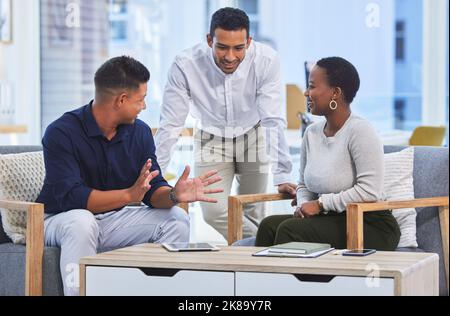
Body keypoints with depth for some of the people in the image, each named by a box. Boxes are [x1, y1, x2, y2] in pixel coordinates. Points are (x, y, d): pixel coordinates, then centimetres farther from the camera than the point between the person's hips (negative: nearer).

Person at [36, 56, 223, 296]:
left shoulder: (140, 132, 1)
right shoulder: (62, 133, -19)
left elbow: (153, 189, -3)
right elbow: (70, 197, -28)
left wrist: (174, 195, -28)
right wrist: (129, 194, -39)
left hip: (114, 221, 6)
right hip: (62, 220, -6)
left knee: (176, 218, -10)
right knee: (82, 221, -39)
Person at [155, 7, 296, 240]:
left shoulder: (266, 61, -29)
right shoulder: (185, 65, -29)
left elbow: (274, 121, -25)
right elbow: (170, 126, -22)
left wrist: (282, 177, -30)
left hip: (252, 139, 0)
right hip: (211, 140, 0)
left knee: (252, 215, 2)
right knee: (214, 213, -13)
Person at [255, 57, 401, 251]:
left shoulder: (359, 131, -13)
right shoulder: (312, 133, 10)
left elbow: (369, 191, -21)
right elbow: (303, 185, 19)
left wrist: (320, 204, -16)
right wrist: (303, 205, -4)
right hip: (332, 220, 7)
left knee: (290, 229, -25)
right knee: (269, 225, -16)